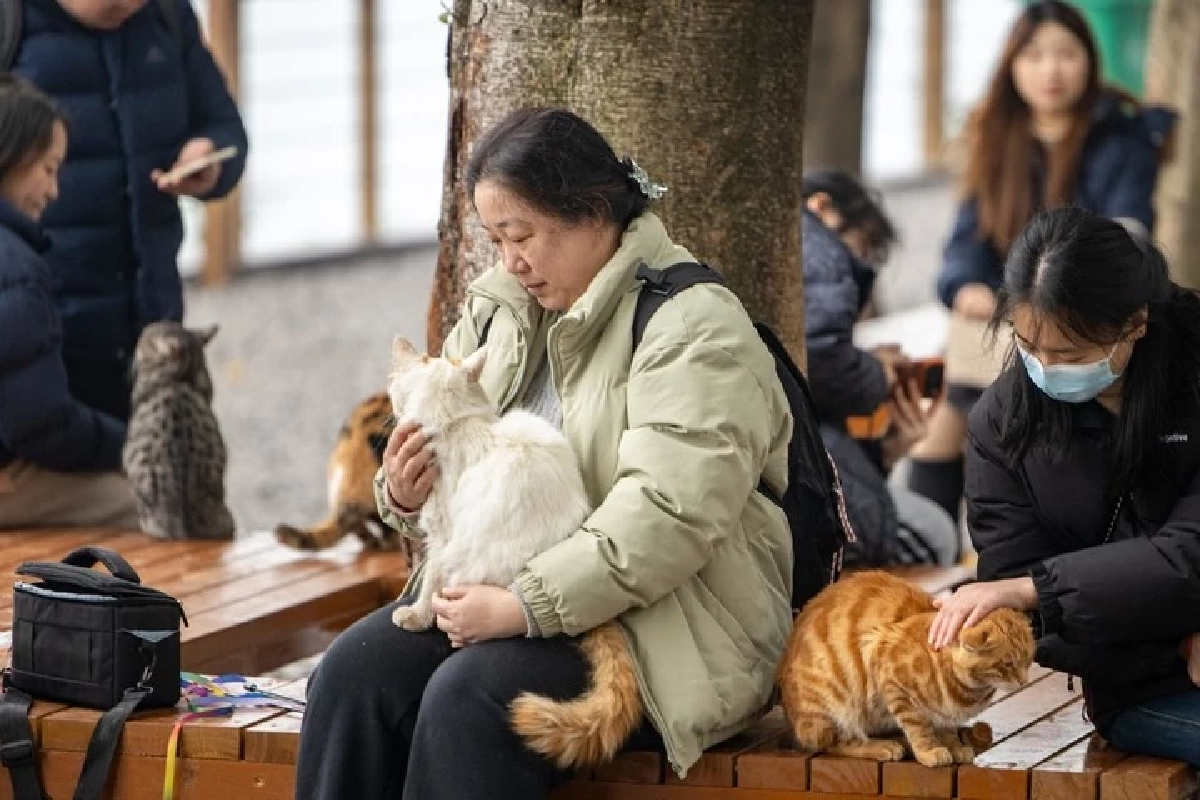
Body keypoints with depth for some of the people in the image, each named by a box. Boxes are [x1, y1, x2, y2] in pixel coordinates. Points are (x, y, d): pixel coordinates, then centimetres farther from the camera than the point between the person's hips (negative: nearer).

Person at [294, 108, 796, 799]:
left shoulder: (692, 326, -10)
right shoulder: (498, 315, 15)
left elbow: (668, 515, -23)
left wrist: (526, 606, -27)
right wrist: (405, 497, -5)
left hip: (665, 630, -7)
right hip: (509, 594, 7)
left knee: (469, 696, -31)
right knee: (356, 672, -19)